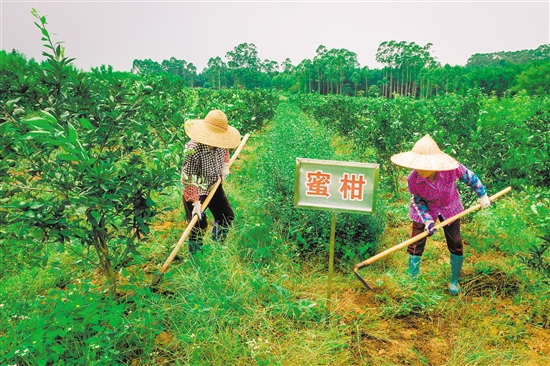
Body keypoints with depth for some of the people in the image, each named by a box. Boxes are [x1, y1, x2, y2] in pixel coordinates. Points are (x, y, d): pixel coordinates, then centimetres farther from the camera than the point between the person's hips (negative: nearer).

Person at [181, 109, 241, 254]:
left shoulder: (219, 143, -13)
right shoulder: (194, 150, -33)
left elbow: (225, 149, 15)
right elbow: (189, 179, -30)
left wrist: (225, 165, 0)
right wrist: (195, 202, -31)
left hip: (215, 186, 7)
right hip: (195, 191, -7)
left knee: (228, 216, 13)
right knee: (199, 225, -7)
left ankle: (217, 245, 38)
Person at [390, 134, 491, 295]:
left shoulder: (452, 169, -34)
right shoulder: (413, 179, -32)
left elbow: (470, 177, -11)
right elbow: (417, 202, -13)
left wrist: (482, 195, 0)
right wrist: (427, 220, -24)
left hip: (449, 208, 1)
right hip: (425, 210, -1)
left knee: (455, 245, 8)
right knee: (416, 246, -1)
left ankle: (454, 281, 32)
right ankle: (412, 279, 21)